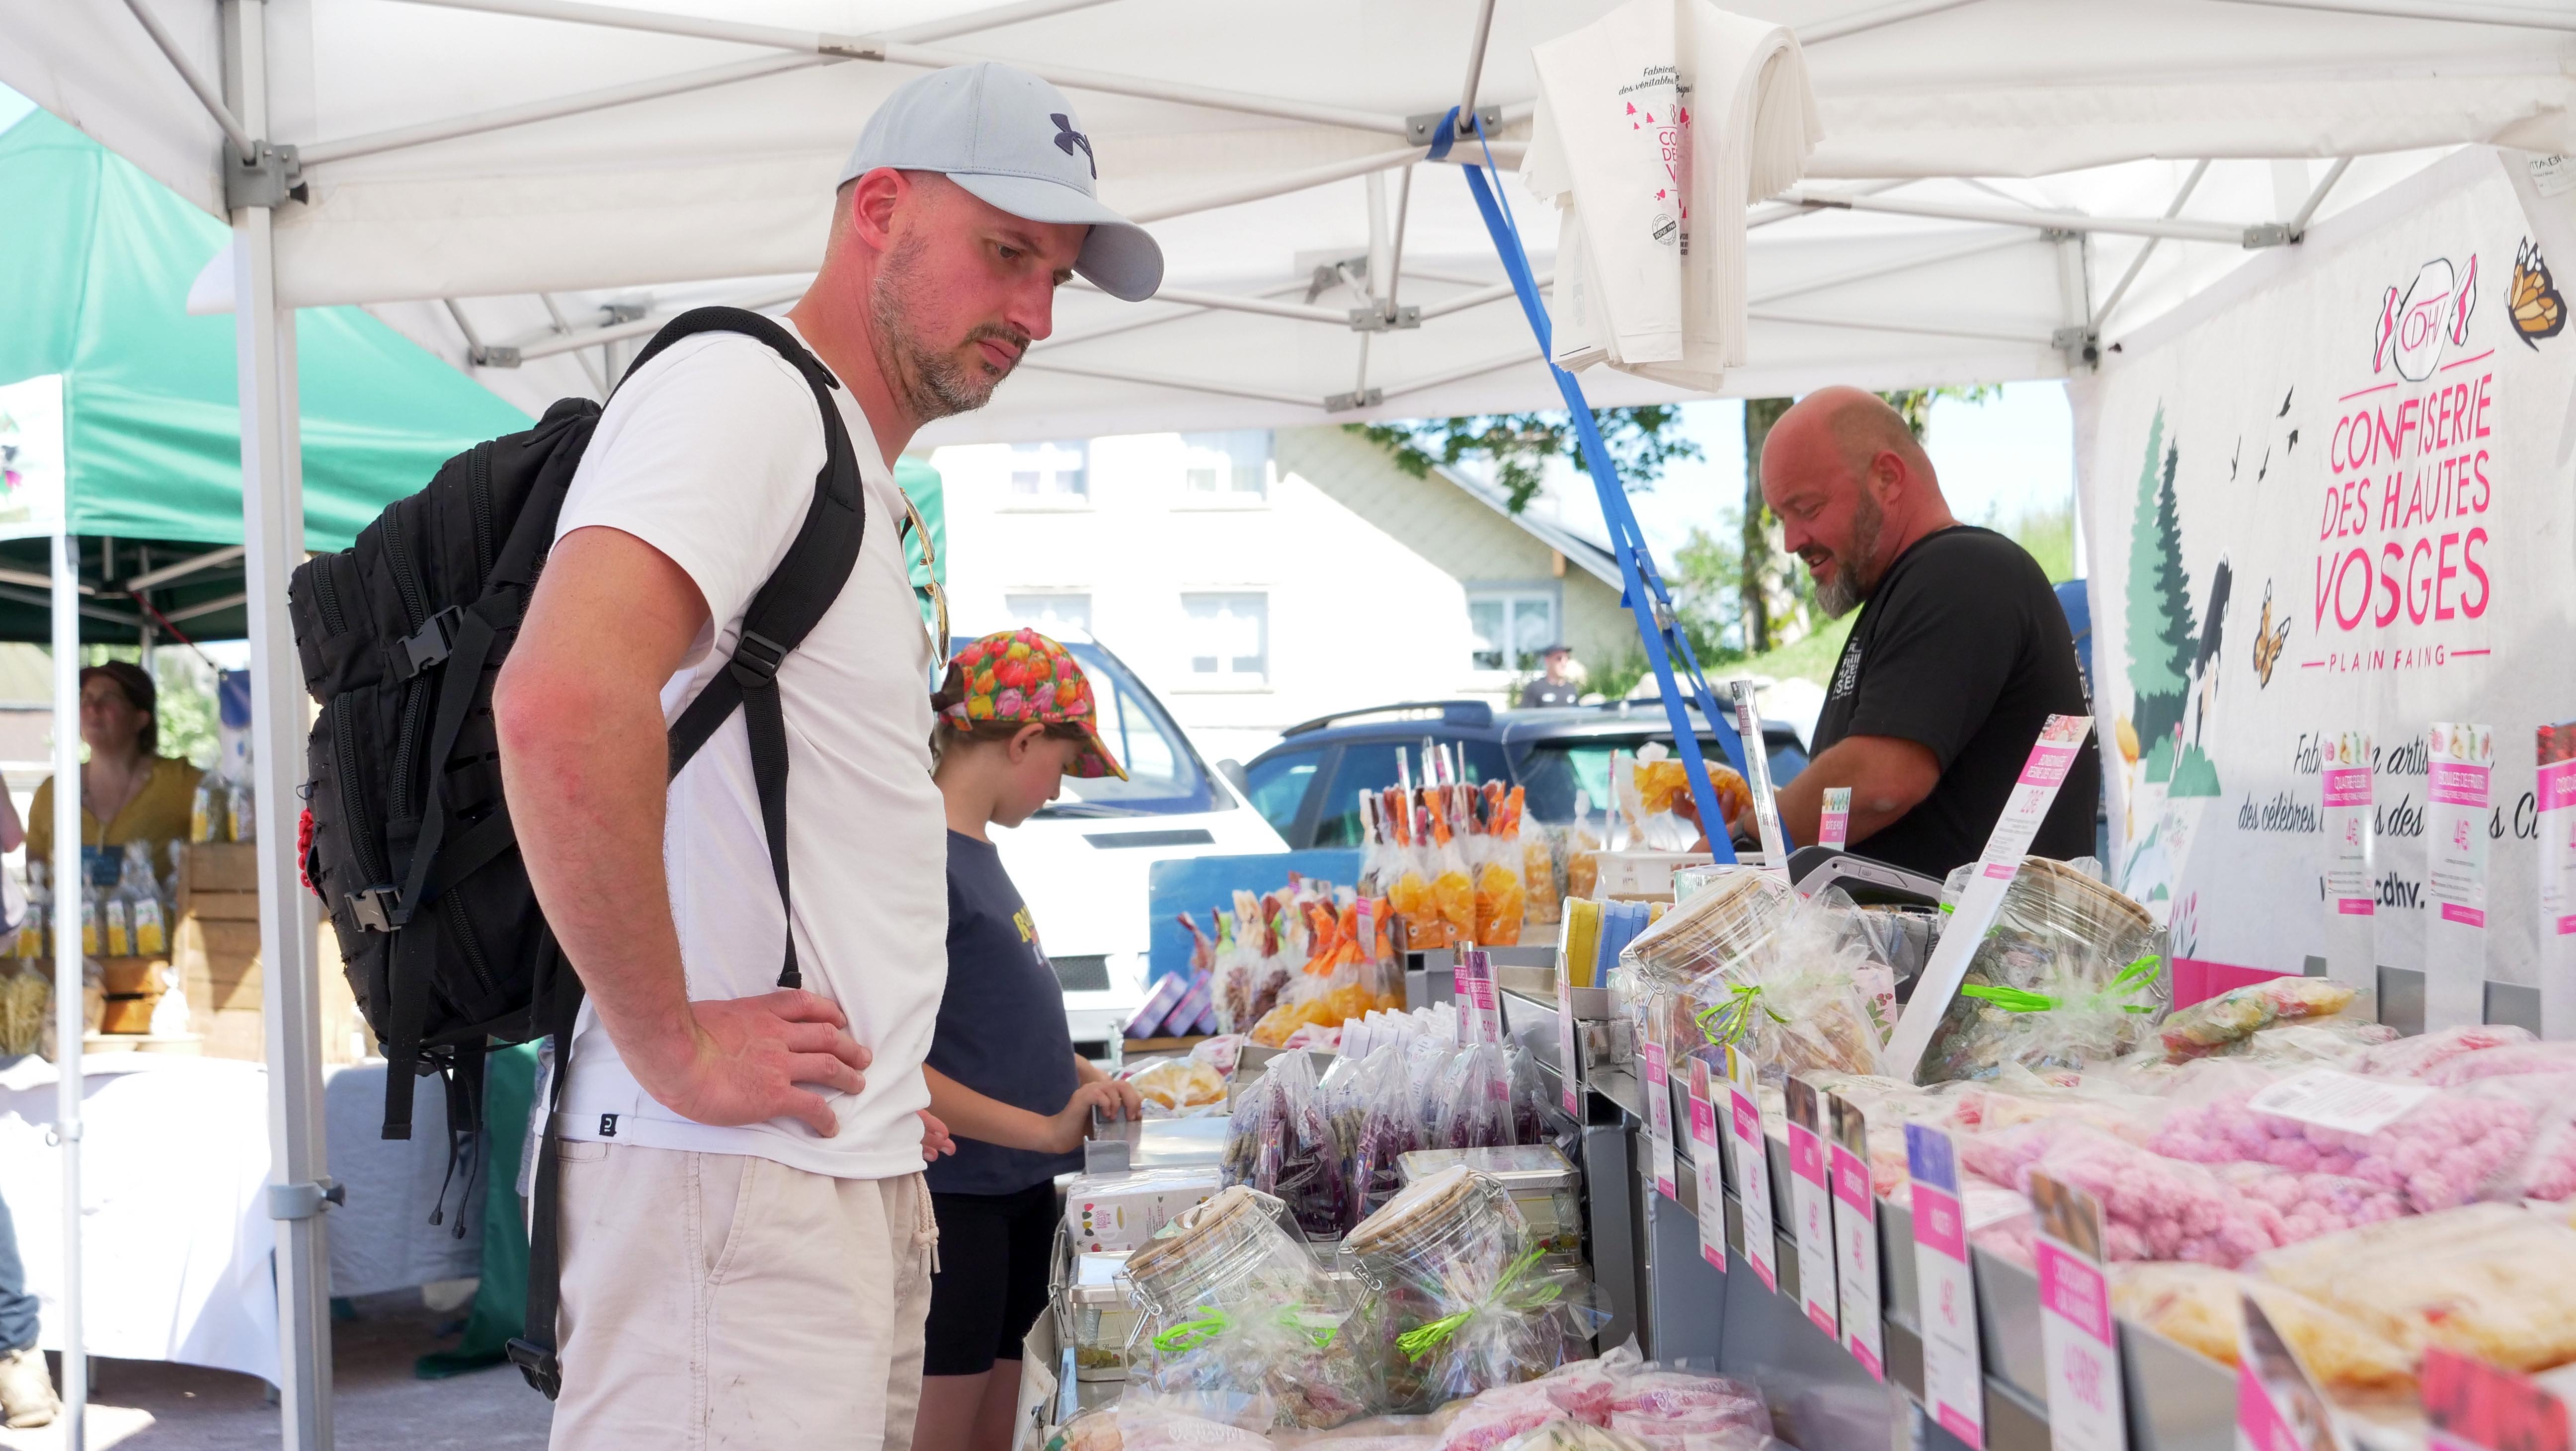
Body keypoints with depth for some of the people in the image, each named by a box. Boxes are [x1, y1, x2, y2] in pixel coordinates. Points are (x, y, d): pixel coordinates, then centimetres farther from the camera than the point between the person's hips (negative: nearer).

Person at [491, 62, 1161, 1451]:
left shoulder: (866, 489, 21)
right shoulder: (742, 390, -10)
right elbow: (560, 703, -28)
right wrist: (670, 1044, -20)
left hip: (860, 1171, 10)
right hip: (738, 1181, -10)